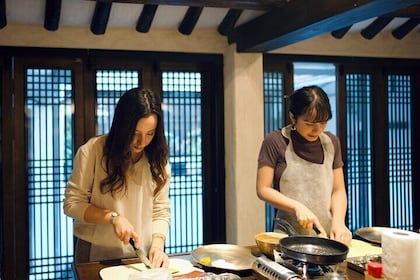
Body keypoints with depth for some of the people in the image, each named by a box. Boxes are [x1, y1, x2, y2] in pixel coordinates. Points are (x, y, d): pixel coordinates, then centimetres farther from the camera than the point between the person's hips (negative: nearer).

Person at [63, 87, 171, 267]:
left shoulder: (158, 158, -1)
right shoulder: (92, 151, -12)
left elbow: (161, 211, 0)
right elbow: (72, 203, -8)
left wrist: (157, 245, -15)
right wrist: (113, 217, -19)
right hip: (96, 254, -3)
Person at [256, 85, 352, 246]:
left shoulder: (331, 142, 8)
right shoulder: (275, 142, -5)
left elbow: (338, 190, 9)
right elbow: (263, 189, -4)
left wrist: (338, 221, -8)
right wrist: (298, 207, -16)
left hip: (327, 233, 3)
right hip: (289, 235, -3)